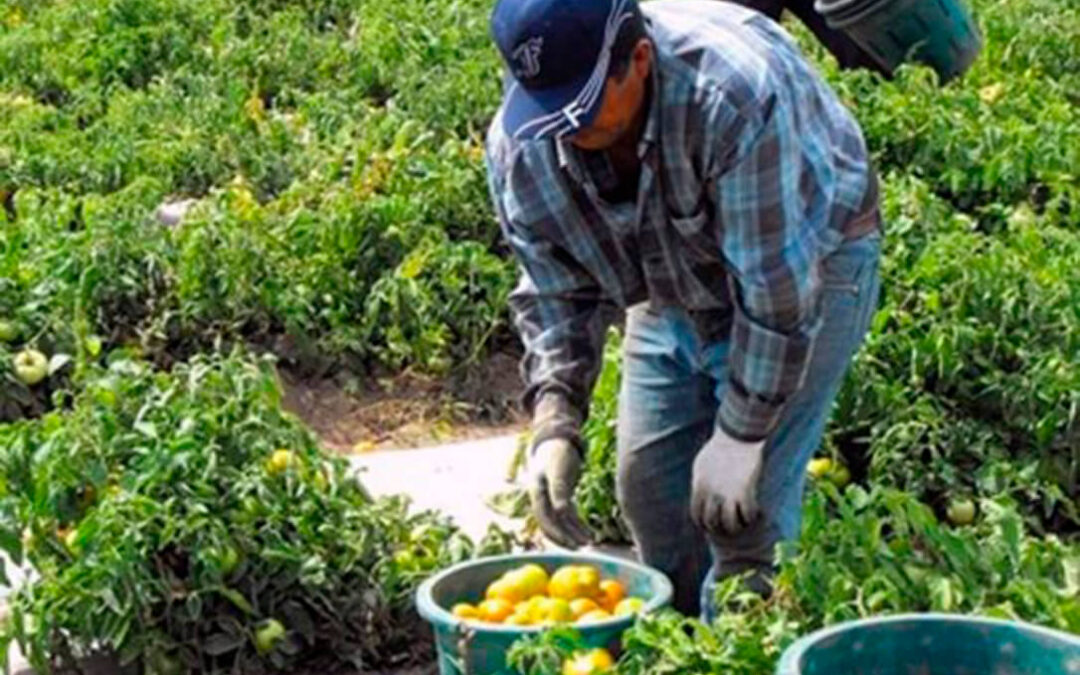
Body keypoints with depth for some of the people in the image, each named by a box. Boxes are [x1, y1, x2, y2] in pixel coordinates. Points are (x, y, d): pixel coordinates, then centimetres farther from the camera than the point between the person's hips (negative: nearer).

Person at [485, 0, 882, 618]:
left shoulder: (734, 98, -40)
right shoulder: (519, 147, -21)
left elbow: (775, 289, -32)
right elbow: (557, 296, -9)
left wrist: (739, 437, -27)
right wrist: (554, 423, -22)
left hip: (808, 258, -5)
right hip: (675, 290, 6)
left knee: (743, 505, -14)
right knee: (647, 480, 4)